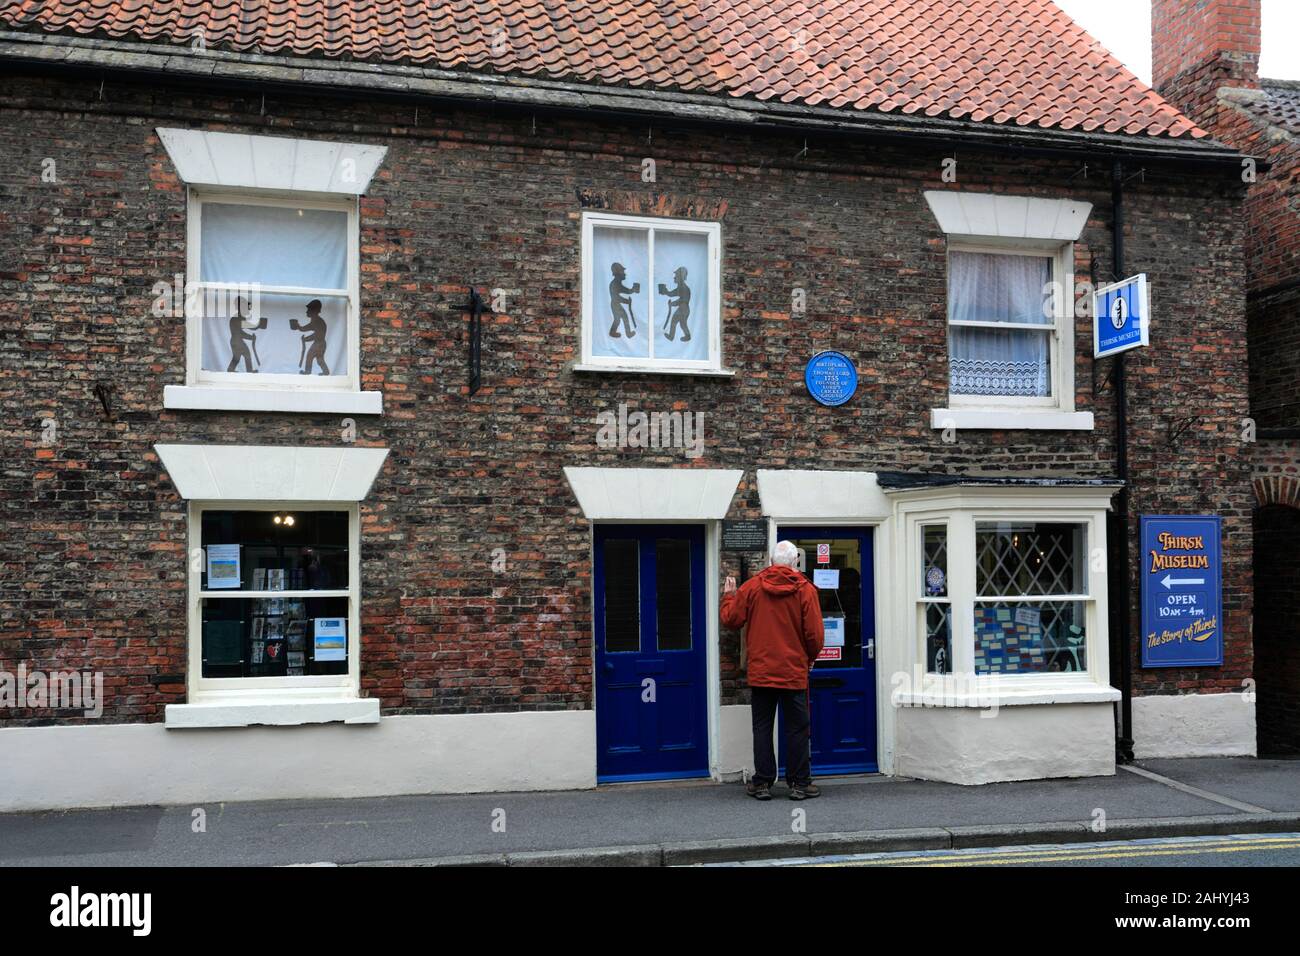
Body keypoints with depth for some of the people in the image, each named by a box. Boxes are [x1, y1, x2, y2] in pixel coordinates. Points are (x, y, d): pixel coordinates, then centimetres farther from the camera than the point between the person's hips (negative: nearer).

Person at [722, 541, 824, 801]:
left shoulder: (752, 586, -3)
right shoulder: (805, 589, -7)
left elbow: (731, 619, 2)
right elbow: (815, 635, -8)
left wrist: (728, 596, 21)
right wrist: (810, 659, 11)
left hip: (761, 672, 1)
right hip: (794, 672, -1)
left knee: (762, 728, 9)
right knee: (797, 729, 7)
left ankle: (762, 783, 11)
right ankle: (799, 783, 11)